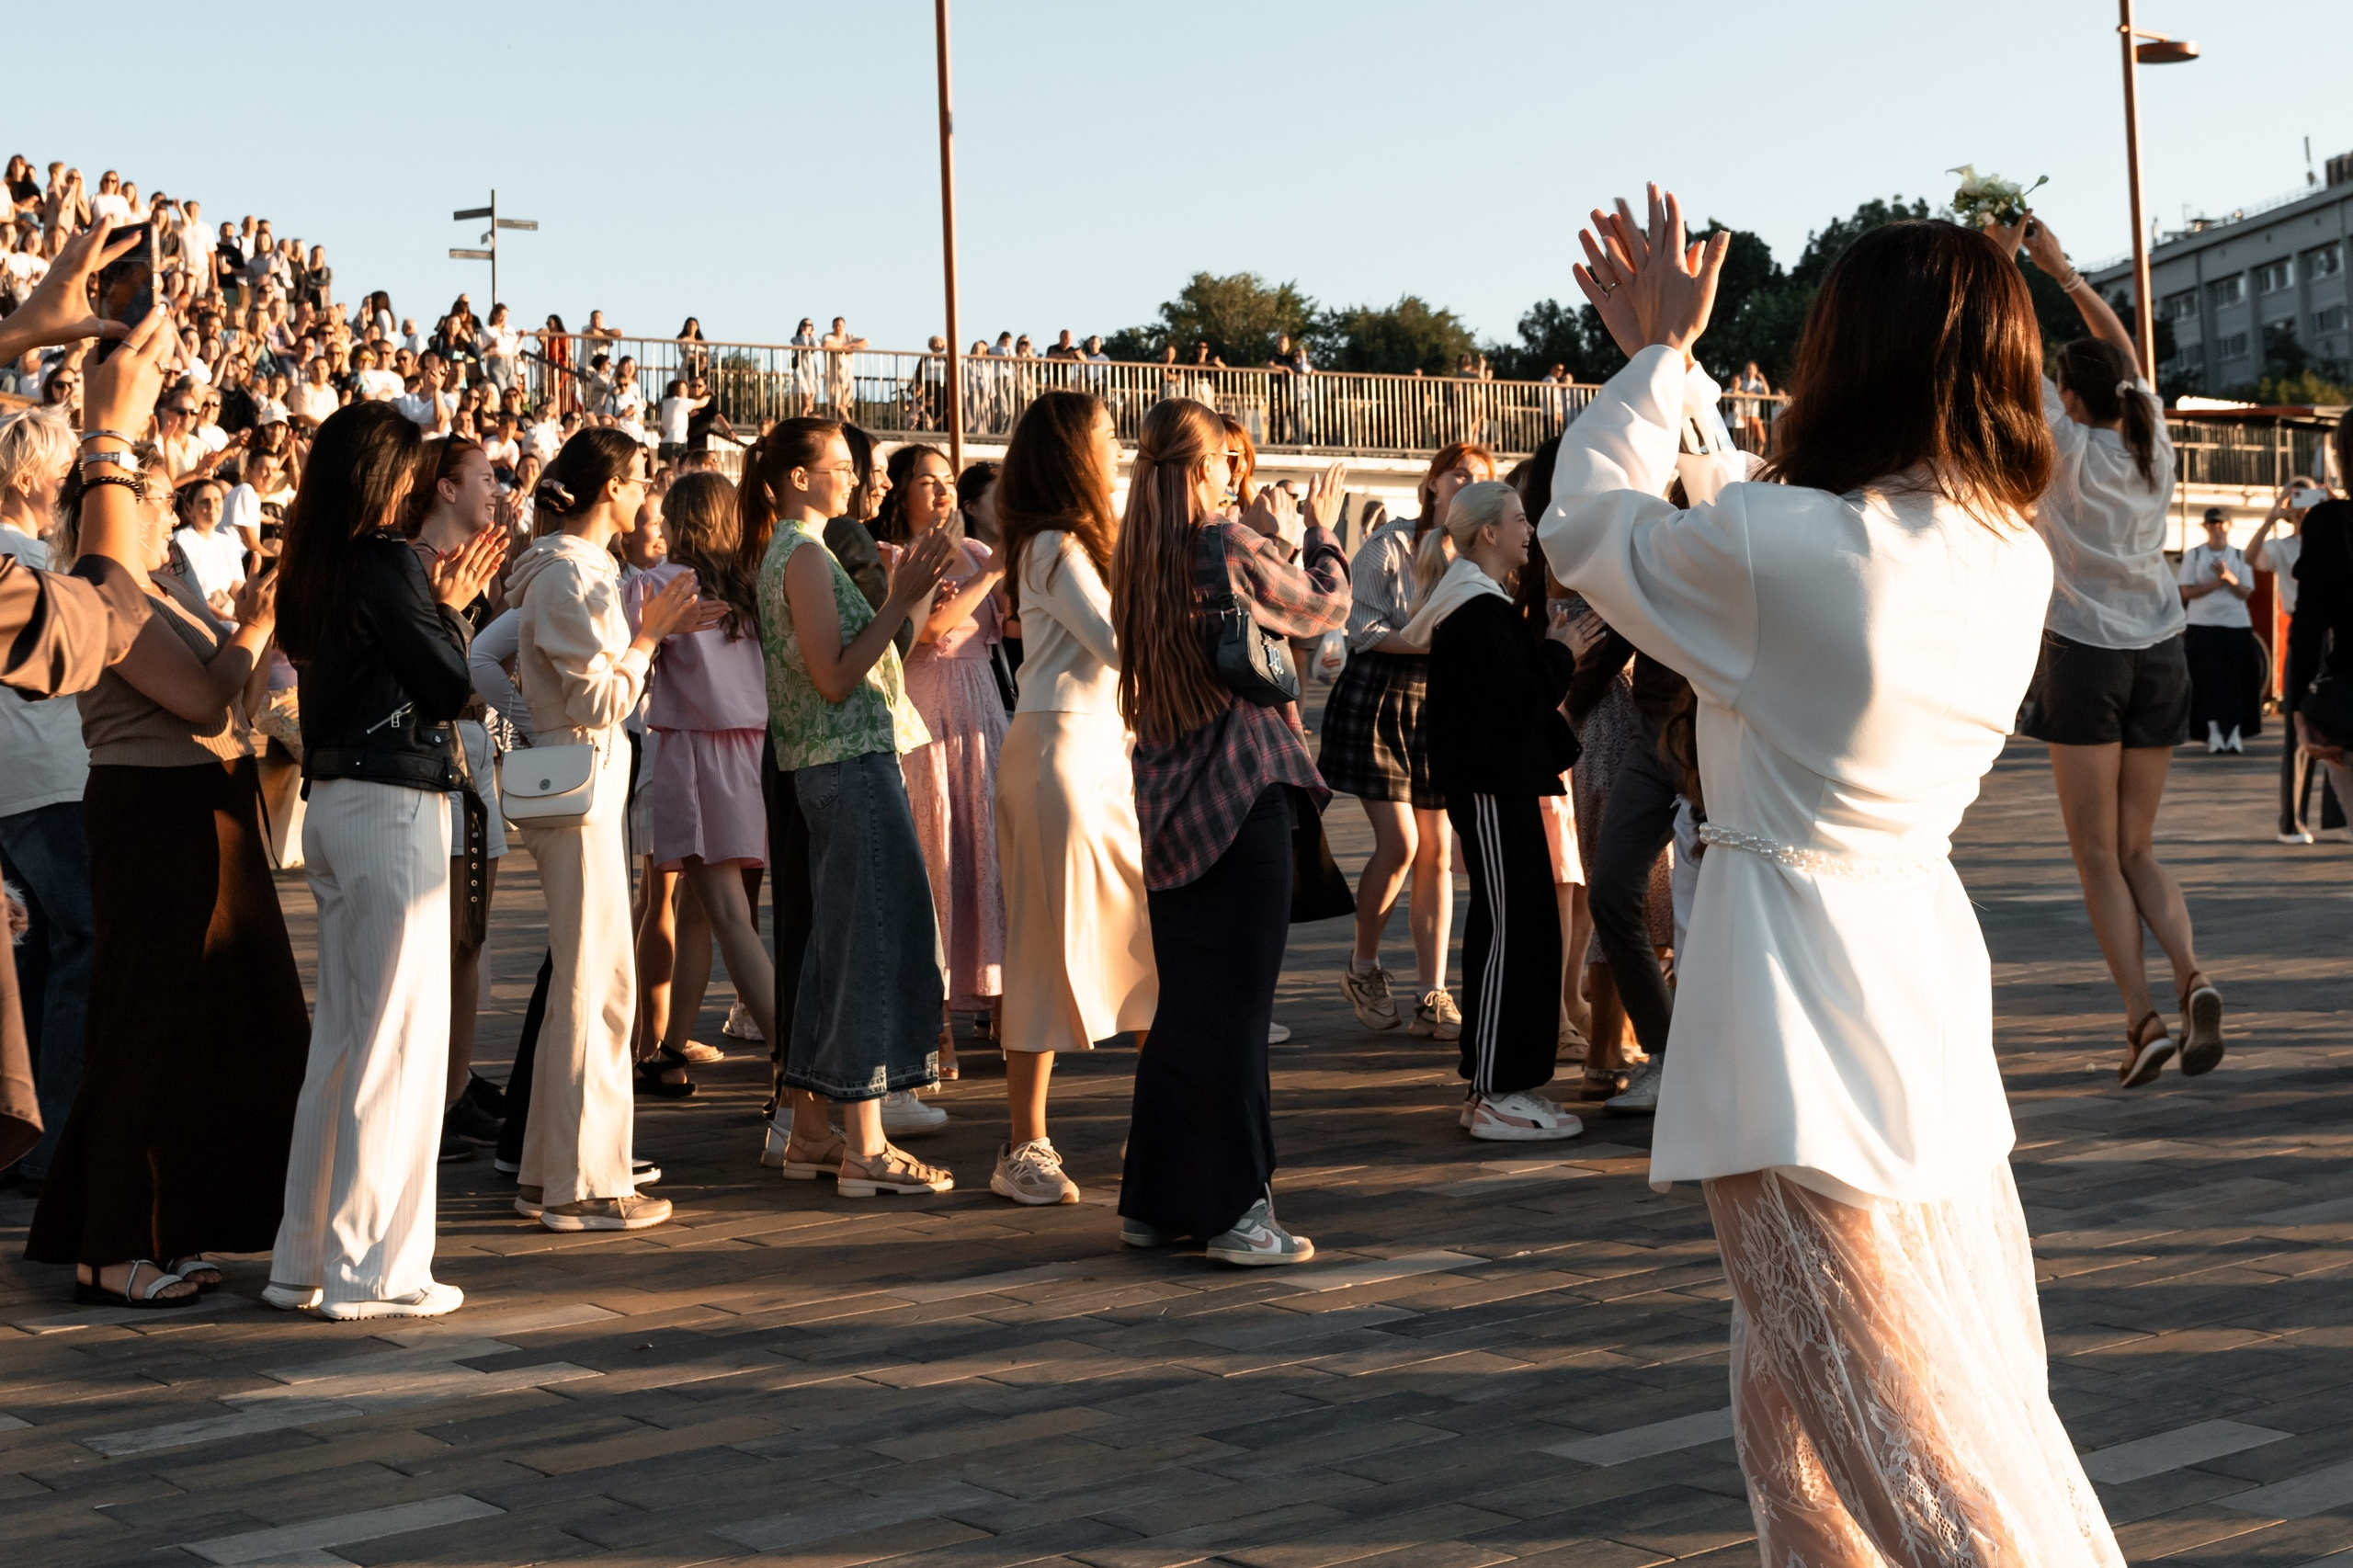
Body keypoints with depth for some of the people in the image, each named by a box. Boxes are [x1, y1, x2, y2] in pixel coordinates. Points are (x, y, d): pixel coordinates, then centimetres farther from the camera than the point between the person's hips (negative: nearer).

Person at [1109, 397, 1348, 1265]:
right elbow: (1324, 608, 0)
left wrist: (1271, 540, 15)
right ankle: (1237, 1209, 1)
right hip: (1240, 797, -7)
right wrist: (1308, 534, 16)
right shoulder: (1230, 547, -12)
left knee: (1182, 1005, 15)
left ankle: (1154, 1200, 21)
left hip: (1168, 800, 7)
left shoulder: (1139, 558, 8)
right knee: (1236, 1005, -3)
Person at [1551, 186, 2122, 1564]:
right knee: (1796, 1402, 21)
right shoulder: (2018, 561, 2)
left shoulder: (1782, 548, -20)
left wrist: (1660, 354, 10)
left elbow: (1585, 527, -1)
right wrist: (1669, 362, 24)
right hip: (1932, 993, 8)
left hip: (1804, 1026, -8)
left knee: (1893, 1422, -4)